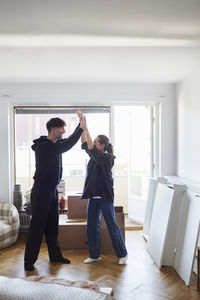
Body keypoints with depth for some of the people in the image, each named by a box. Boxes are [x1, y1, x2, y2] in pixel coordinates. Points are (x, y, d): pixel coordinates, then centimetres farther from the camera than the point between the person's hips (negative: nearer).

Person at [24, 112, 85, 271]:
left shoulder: (55, 144, 8)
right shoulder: (43, 146, -20)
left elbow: (69, 141, 23)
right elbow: (67, 146, -30)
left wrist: (80, 125, 11)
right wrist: (81, 128, -23)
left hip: (52, 191, 9)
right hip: (41, 192, -9)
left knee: (52, 226, 16)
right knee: (37, 227, -1)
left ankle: (55, 255, 28)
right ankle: (29, 261, 12)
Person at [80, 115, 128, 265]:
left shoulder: (107, 158, -14)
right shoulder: (95, 157, 8)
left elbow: (91, 148, -27)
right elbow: (85, 144, 9)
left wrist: (86, 127, -26)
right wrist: (82, 126, 2)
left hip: (105, 197, -7)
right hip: (93, 196, 8)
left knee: (112, 226, 3)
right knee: (92, 227, 11)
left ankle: (122, 254, 19)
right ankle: (94, 255, 24)